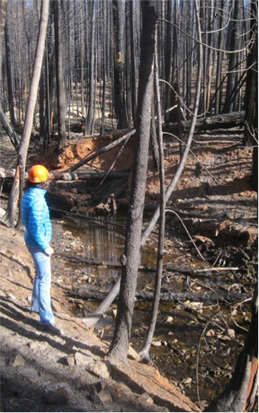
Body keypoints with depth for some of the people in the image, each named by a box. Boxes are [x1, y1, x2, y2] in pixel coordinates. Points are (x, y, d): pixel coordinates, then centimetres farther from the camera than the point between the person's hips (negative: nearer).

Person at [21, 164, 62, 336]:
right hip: (38, 244, -10)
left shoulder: (28, 195, 6)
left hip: (34, 241, 10)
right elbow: (35, 227, -28)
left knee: (41, 275, 23)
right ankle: (47, 320, -4)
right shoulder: (37, 200, -25)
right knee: (45, 279, -7)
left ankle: (37, 305, 39)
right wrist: (45, 246, -18)